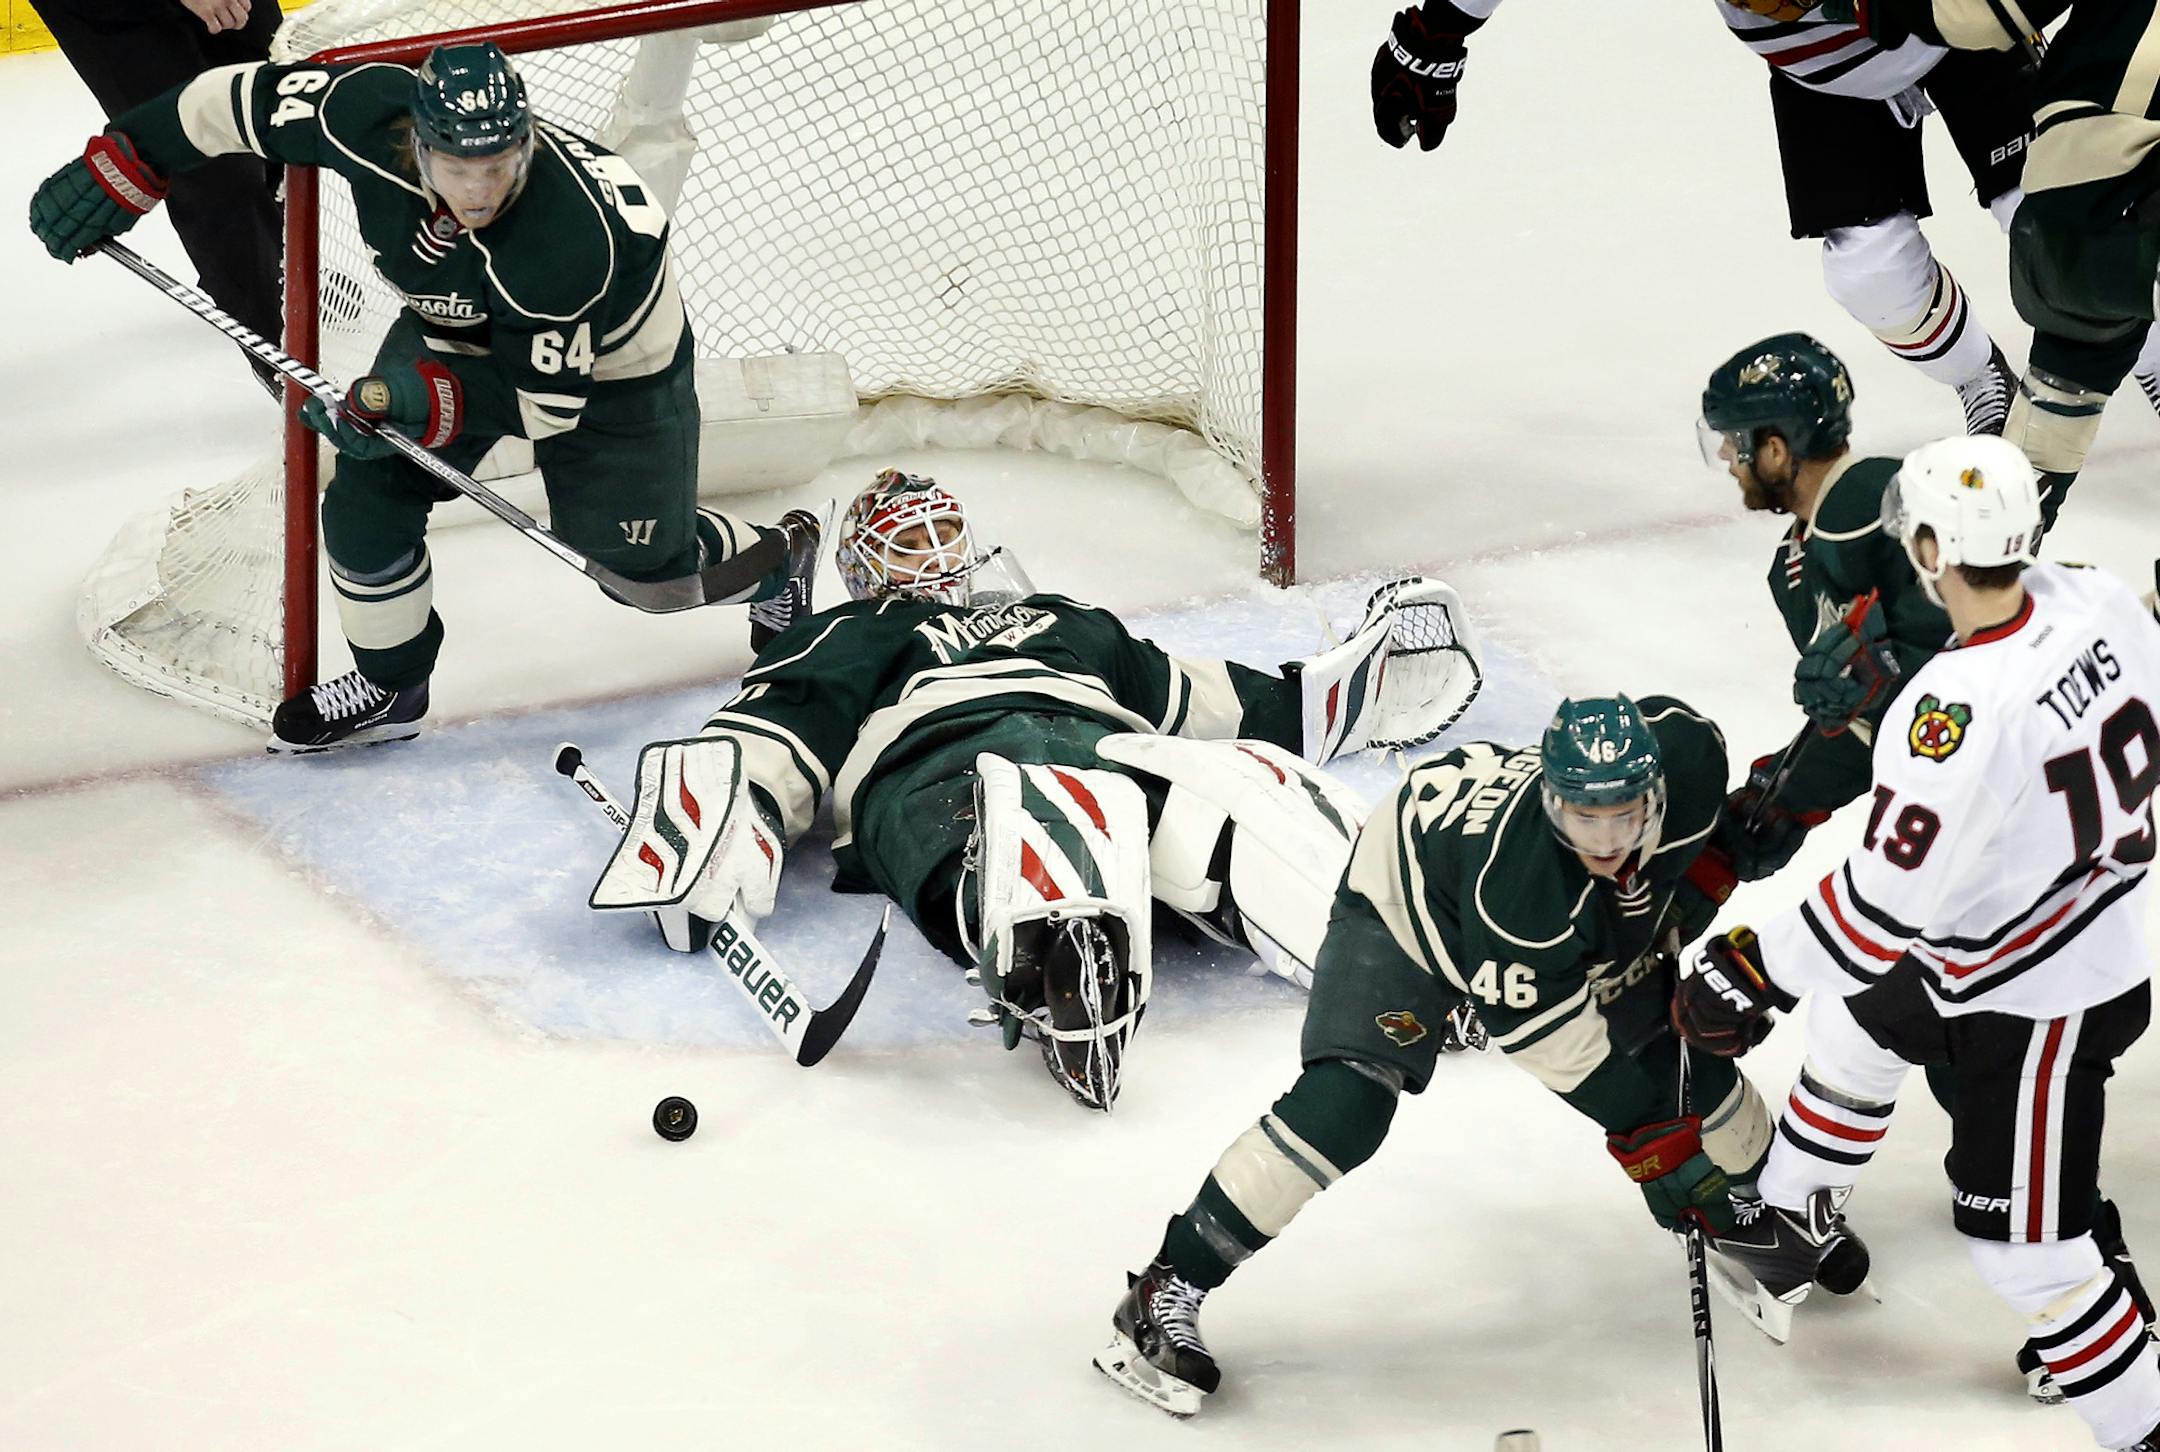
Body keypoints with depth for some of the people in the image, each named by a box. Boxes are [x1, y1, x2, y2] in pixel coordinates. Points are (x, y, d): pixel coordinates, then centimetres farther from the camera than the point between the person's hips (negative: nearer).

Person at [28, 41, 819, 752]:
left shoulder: (571, 235, -44)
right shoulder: (366, 114, -34)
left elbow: (544, 397, -33)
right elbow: (243, 99, -18)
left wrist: (436, 404, -45)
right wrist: (116, 168, -15)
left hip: (609, 359, -4)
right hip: (457, 325, 5)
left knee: (644, 557, 2)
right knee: (370, 491, -7)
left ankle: (776, 558, 37)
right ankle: (389, 684, 19)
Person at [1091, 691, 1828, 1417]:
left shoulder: (1684, 749, -31)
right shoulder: (1518, 867, -44)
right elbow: (1553, 1041, -33)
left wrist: (1700, 877, -6)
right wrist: (1650, 1133, -25)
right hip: (1408, 898, -7)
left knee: (1690, 1053, 6)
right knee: (1345, 1102, -24)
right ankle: (1165, 1295, -18)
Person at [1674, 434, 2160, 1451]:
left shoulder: (1961, 714, -37)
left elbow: (1886, 898, -29)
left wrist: (1751, 975, -18)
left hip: (2039, 1005, -9)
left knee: (2024, 1248, 3)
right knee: (1852, 1019, 28)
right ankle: (1785, 1233, 48)